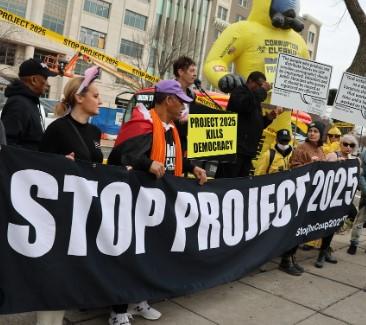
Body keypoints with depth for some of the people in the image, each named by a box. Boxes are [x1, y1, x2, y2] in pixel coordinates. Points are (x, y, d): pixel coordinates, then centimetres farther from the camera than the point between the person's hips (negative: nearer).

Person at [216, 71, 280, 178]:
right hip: (234, 148, -9)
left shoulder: (255, 98, 25)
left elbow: (256, 124, 26)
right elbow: (246, 104, -25)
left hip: (247, 150, 9)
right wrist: (262, 90, -13)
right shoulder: (239, 92, 0)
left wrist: (268, 117, 8)